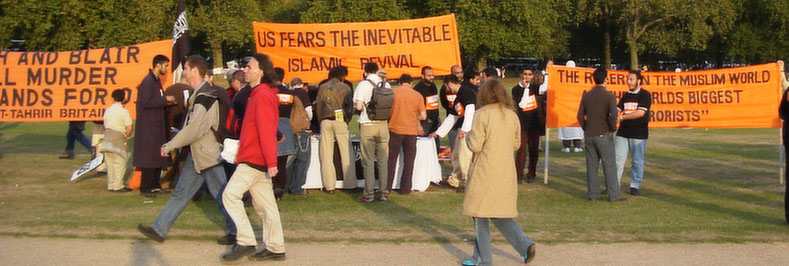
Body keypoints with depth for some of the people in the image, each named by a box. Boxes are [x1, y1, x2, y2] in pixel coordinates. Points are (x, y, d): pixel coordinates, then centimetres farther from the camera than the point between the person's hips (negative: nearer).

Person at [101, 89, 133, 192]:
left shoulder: (108, 110, 11)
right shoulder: (123, 111, -8)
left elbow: (105, 125, 15)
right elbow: (129, 127, -12)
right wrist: (127, 136, 4)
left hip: (107, 137, 6)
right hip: (118, 138, -6)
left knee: (110, 163, 11)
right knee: (119, 163, -2)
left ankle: (111, 185, 15)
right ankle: (118, 186, -3)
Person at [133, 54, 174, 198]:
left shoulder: (156, 81, 15)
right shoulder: (148, 81, -14)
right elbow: (145, 102, -21)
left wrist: (166, 100, 6)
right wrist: (165, 100, -15)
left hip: (157, 124, 10)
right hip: (149, 125, -10)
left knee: (158, 157, 12)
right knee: (150, 158, -6)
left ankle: (154, 185, 20)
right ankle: (145, 188, 1)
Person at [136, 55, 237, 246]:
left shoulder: (205, 97, -20)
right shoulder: (199, 95, 11)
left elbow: (195, 129, -25)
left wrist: (169, 145, -18)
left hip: (208, 154, -10)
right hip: (196, 154, 10)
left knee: (221, 196, -1)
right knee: (181, 192, 12)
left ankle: (236, 232, 8)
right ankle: (159, 230, 17)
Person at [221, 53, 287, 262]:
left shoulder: (262, 95, -14)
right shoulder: (259, 94, 17)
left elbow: (266, 131, -21)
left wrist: (271, 162, -25)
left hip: (254, 159, -10)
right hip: (259, 159, 10)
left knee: (231, 195, -9)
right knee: (264, 203, 10)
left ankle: (246, 242, -7)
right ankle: (275, 248, 13)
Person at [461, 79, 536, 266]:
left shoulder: (482, 115, -12)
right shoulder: (512, 115, 5)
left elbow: (475, 145, -15)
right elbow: (516, 144, 14)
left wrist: (468, 136, 5)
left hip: (485, 173, -6)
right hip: (506, 172, 6)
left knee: (480, 215, 5)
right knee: (501, 214, 17)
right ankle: (525, 244, 0)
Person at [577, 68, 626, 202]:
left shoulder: (586, 95, 5)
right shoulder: (609, 96, -10)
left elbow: (580, 115, 6)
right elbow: (613, 115, -22)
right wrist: (613, 128, -6)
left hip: (589, 135, 5)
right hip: (603, 135, -5)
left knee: (591, 166, 9)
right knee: (609, 165, 1)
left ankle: (593, 194, 11)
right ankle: (613, 195, 1)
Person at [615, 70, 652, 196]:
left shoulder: (645, 95, -6)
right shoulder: (626, 96, 13)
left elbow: (640, 112, -17)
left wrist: (622, 117, -18)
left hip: (638, 134, -5)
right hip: (622, 132, 5)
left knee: (637, 161, 5)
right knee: (617, 159, -1)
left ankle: (635, 186, 15)